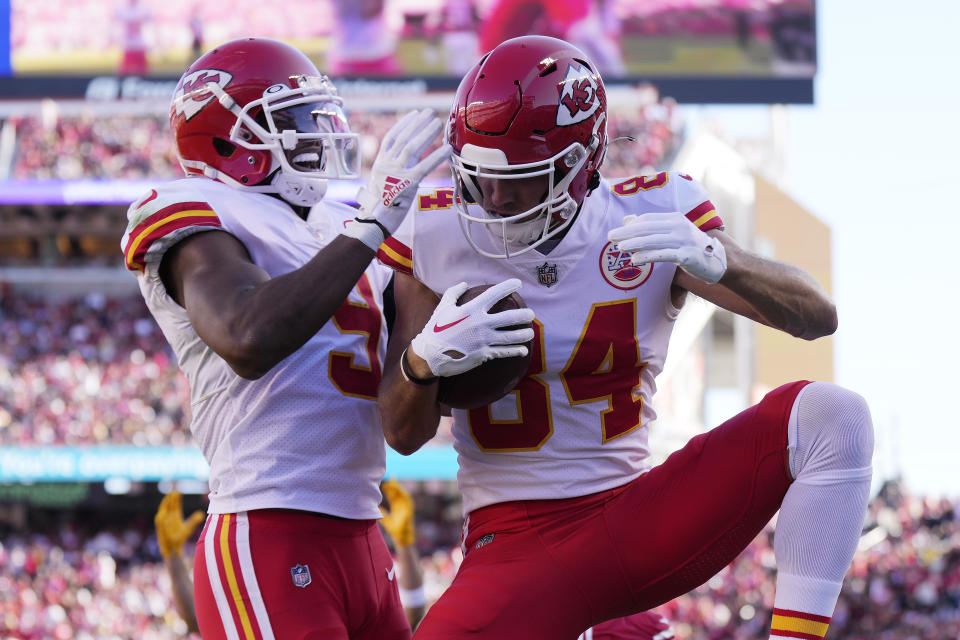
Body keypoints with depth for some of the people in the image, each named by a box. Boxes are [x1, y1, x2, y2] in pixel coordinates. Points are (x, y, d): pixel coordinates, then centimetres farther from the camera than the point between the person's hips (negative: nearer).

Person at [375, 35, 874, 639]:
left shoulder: (651, 219, -4)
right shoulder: (435, 238, -4)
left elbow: (817, 315, -11)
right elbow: (405, 435, -1)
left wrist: (714, 258, -30)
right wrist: (423, 358, -25)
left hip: (637, 522, 1)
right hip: (515, 541, -1)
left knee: (832, 414, -20)